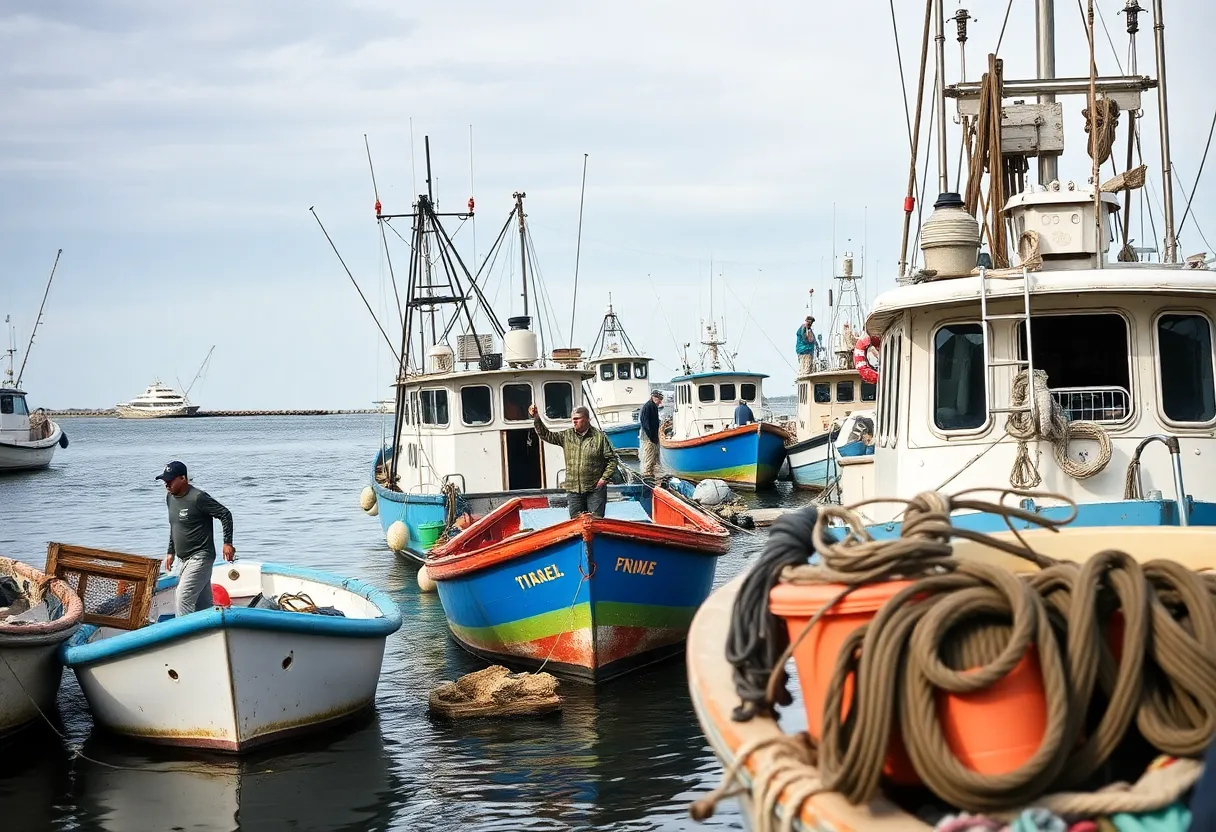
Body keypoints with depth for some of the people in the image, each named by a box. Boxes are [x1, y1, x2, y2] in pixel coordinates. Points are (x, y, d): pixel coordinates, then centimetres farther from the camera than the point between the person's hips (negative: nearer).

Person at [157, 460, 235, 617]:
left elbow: (225, 515, -12)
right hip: (185, 560, 8)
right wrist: (171, 552, 22)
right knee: (204, 605, 11)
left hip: (200, 557, -8)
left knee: (184, 598, -19)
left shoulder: (198, 498, -16)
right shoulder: (170, 497, 10)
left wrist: (227, 543, -14)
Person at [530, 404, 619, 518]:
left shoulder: (599, 436, -2)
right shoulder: (566, 436, 8)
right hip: (574, 490, 3)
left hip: (595, 488, -3)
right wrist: (536, 419, -8)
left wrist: (604, 478, -8)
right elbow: (546, 435, 4)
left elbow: (612, 459, 0)